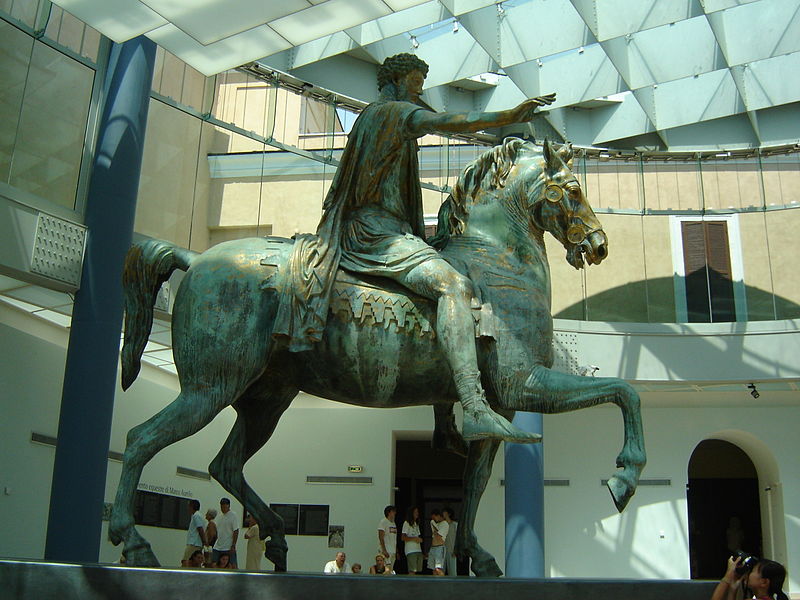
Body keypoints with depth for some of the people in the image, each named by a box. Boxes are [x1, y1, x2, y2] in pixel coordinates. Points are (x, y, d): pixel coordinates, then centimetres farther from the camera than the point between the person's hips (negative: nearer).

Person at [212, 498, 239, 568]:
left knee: (233, 566, -6)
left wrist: (233, 546, -18)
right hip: (217, 547, 8)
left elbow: (236, 532, -13)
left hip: (229, 547, -8)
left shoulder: (233, 516, -8)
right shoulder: (220, 516, 16)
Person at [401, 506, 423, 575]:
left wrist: (420, 539, 7)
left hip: (418, 550, 7)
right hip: (410, 551, -7)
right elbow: (403, 538, -9)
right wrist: (414, 538, -15)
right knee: (412, 571, -13)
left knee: (416, 571, 2)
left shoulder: (416, 524, 22)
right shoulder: (407, 523, -2)